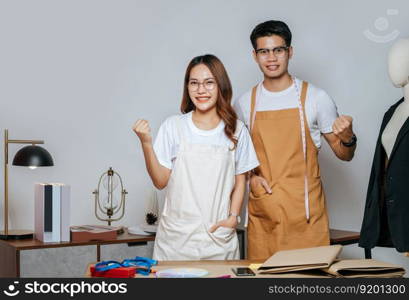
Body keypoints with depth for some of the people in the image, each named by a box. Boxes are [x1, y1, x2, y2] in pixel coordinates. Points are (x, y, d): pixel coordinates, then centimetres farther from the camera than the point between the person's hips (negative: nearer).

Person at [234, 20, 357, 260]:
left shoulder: (315, 97, 0)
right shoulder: (244, 103, 6)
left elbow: (344, 155, 5)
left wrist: (347, 137, -16)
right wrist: (251, 176, -2)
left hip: (306, 212, -1)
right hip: (263, 212, 2)